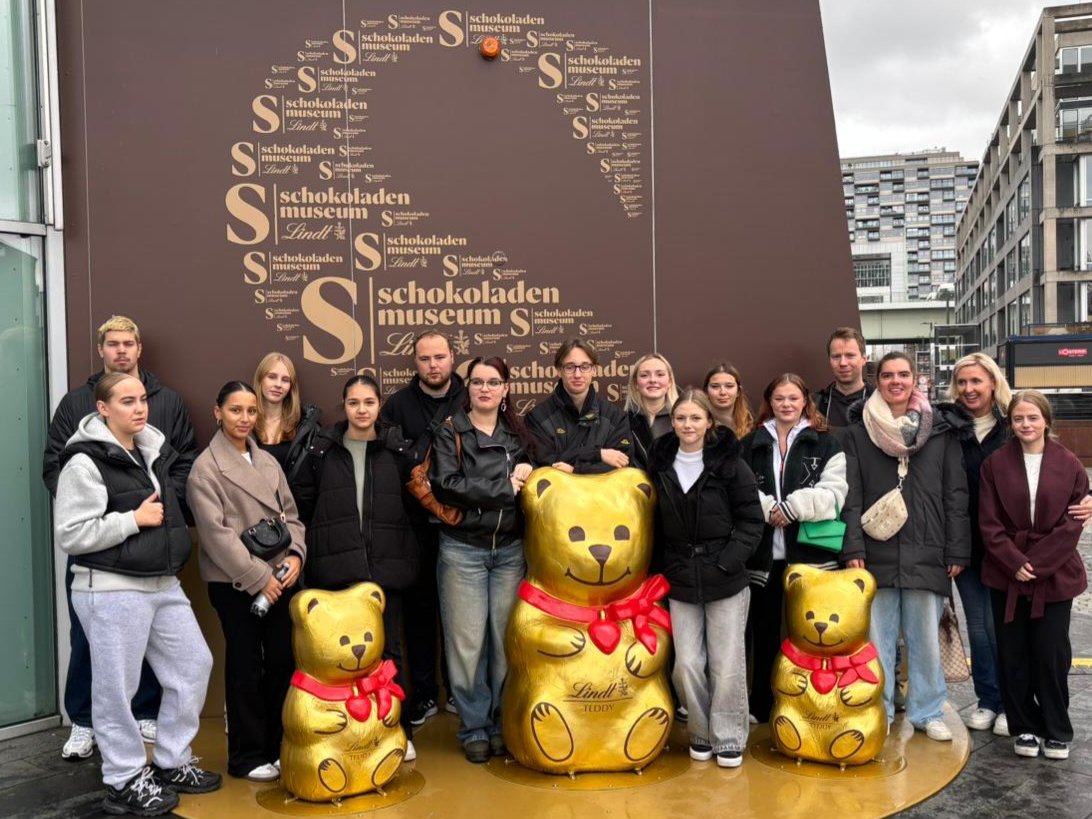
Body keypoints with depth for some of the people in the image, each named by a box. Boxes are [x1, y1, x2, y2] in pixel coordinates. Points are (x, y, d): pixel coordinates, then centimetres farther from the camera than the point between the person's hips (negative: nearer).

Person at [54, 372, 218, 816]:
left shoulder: (152, 448, 10)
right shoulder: (85, 462, -14)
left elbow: (182, 472, 32)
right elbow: (71, 535, -18)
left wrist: (167, 510, 15)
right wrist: (134, 519, -16)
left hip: (164, 583, 8)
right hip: (111, 591, -8)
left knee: (193, 665, 13)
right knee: (117, 687, 2)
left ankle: (172, 763, 27)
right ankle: (125, 781, 19)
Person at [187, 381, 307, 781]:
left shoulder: (268, 461, 12)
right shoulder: (206, 467, -6)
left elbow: (289, 514, 13)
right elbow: (216, 532, -13)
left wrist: (294, 554, -6)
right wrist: (257, 576, -15)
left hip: (279, 578, 5)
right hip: (235, 583, -5)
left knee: (283, 662, 8)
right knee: (245, 668, 3)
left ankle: (278, 747, 22)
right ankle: (248, 756, 16)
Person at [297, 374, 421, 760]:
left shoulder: (397, 447, 5)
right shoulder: (322, 448, 4)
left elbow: (413, 499, 6)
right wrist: (308, 551, -1)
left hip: (385, 565, 0)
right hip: (336, 567, 0)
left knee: (388, 649, 6)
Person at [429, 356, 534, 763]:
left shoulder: (518, 434, 12)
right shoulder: (450, 433, 0)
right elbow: (446, 485, -14)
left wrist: (526, 478, -8)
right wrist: (504, 487, -12)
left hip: (510, 549, 3)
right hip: (463, 549, -3)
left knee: (505, 638, 5)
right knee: (467, 640, 0)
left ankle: (502, 724, 19)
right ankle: (474, 727, 13)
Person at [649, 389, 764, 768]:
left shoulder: (730, 464, -6)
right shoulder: (661, 464, 4)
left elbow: (752, 521, -5)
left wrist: (727, 562, -13)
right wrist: (666, 566, 3)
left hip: (725, 581, -3)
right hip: (681, 581, 3)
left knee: (726, 664, 2)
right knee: (687, 663, 3)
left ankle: (728, 738, 19)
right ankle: (701, 733, 24)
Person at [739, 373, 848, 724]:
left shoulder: (826, 444, 5)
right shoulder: (750, 445, 10)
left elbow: (834, 493, -6)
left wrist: (793, 507, -16)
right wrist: (767, 508, -15)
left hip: (810, 552, -1)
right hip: (764, 554, 2)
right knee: (765, 632, 9)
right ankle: (761, 706, 21)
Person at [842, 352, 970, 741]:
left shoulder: (940, 431, 8)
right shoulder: (857, 433, 5)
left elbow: (955, 494, 6)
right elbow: (851, 495, 1)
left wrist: (957, 551, 1)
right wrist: (853, 548, -7)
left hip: (926, 554, 1)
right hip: (877, 553, -1)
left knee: (926, 637, 6)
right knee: (878, 636, 5)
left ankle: (927, 712, 20)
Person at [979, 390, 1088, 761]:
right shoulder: (995, 463, -1)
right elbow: (989, 522, -2)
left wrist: (1037, 565, -11)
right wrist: (1015, 563, -11)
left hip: (1055, 575, -1)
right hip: (1006, 575, 1)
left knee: (1051, 654, 4)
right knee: (1013, 655, 6)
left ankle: (1057, 731, 21)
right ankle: (1024, 728, 21)